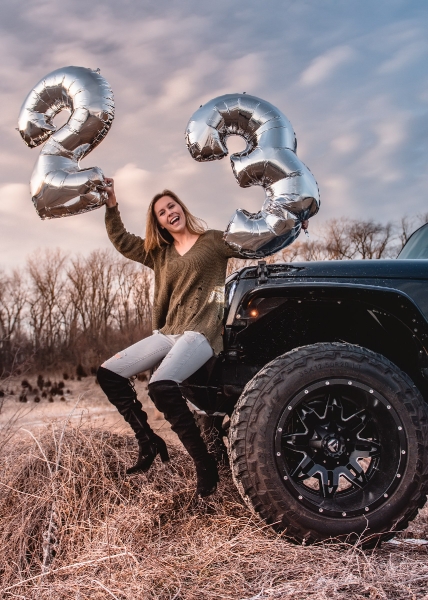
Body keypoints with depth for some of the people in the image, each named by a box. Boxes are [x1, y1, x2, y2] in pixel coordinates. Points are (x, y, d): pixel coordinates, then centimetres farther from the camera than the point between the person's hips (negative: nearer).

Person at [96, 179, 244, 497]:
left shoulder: (213, 240, 5)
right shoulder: (160, 253, 19)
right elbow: (121, 240, 21)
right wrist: (111, 204, 13)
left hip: (202, 331, -7)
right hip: (168, 332, 7)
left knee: (162, 386, -33)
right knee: (108, 374, -4)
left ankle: (205, 464, -21)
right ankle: (149, 443, 4)